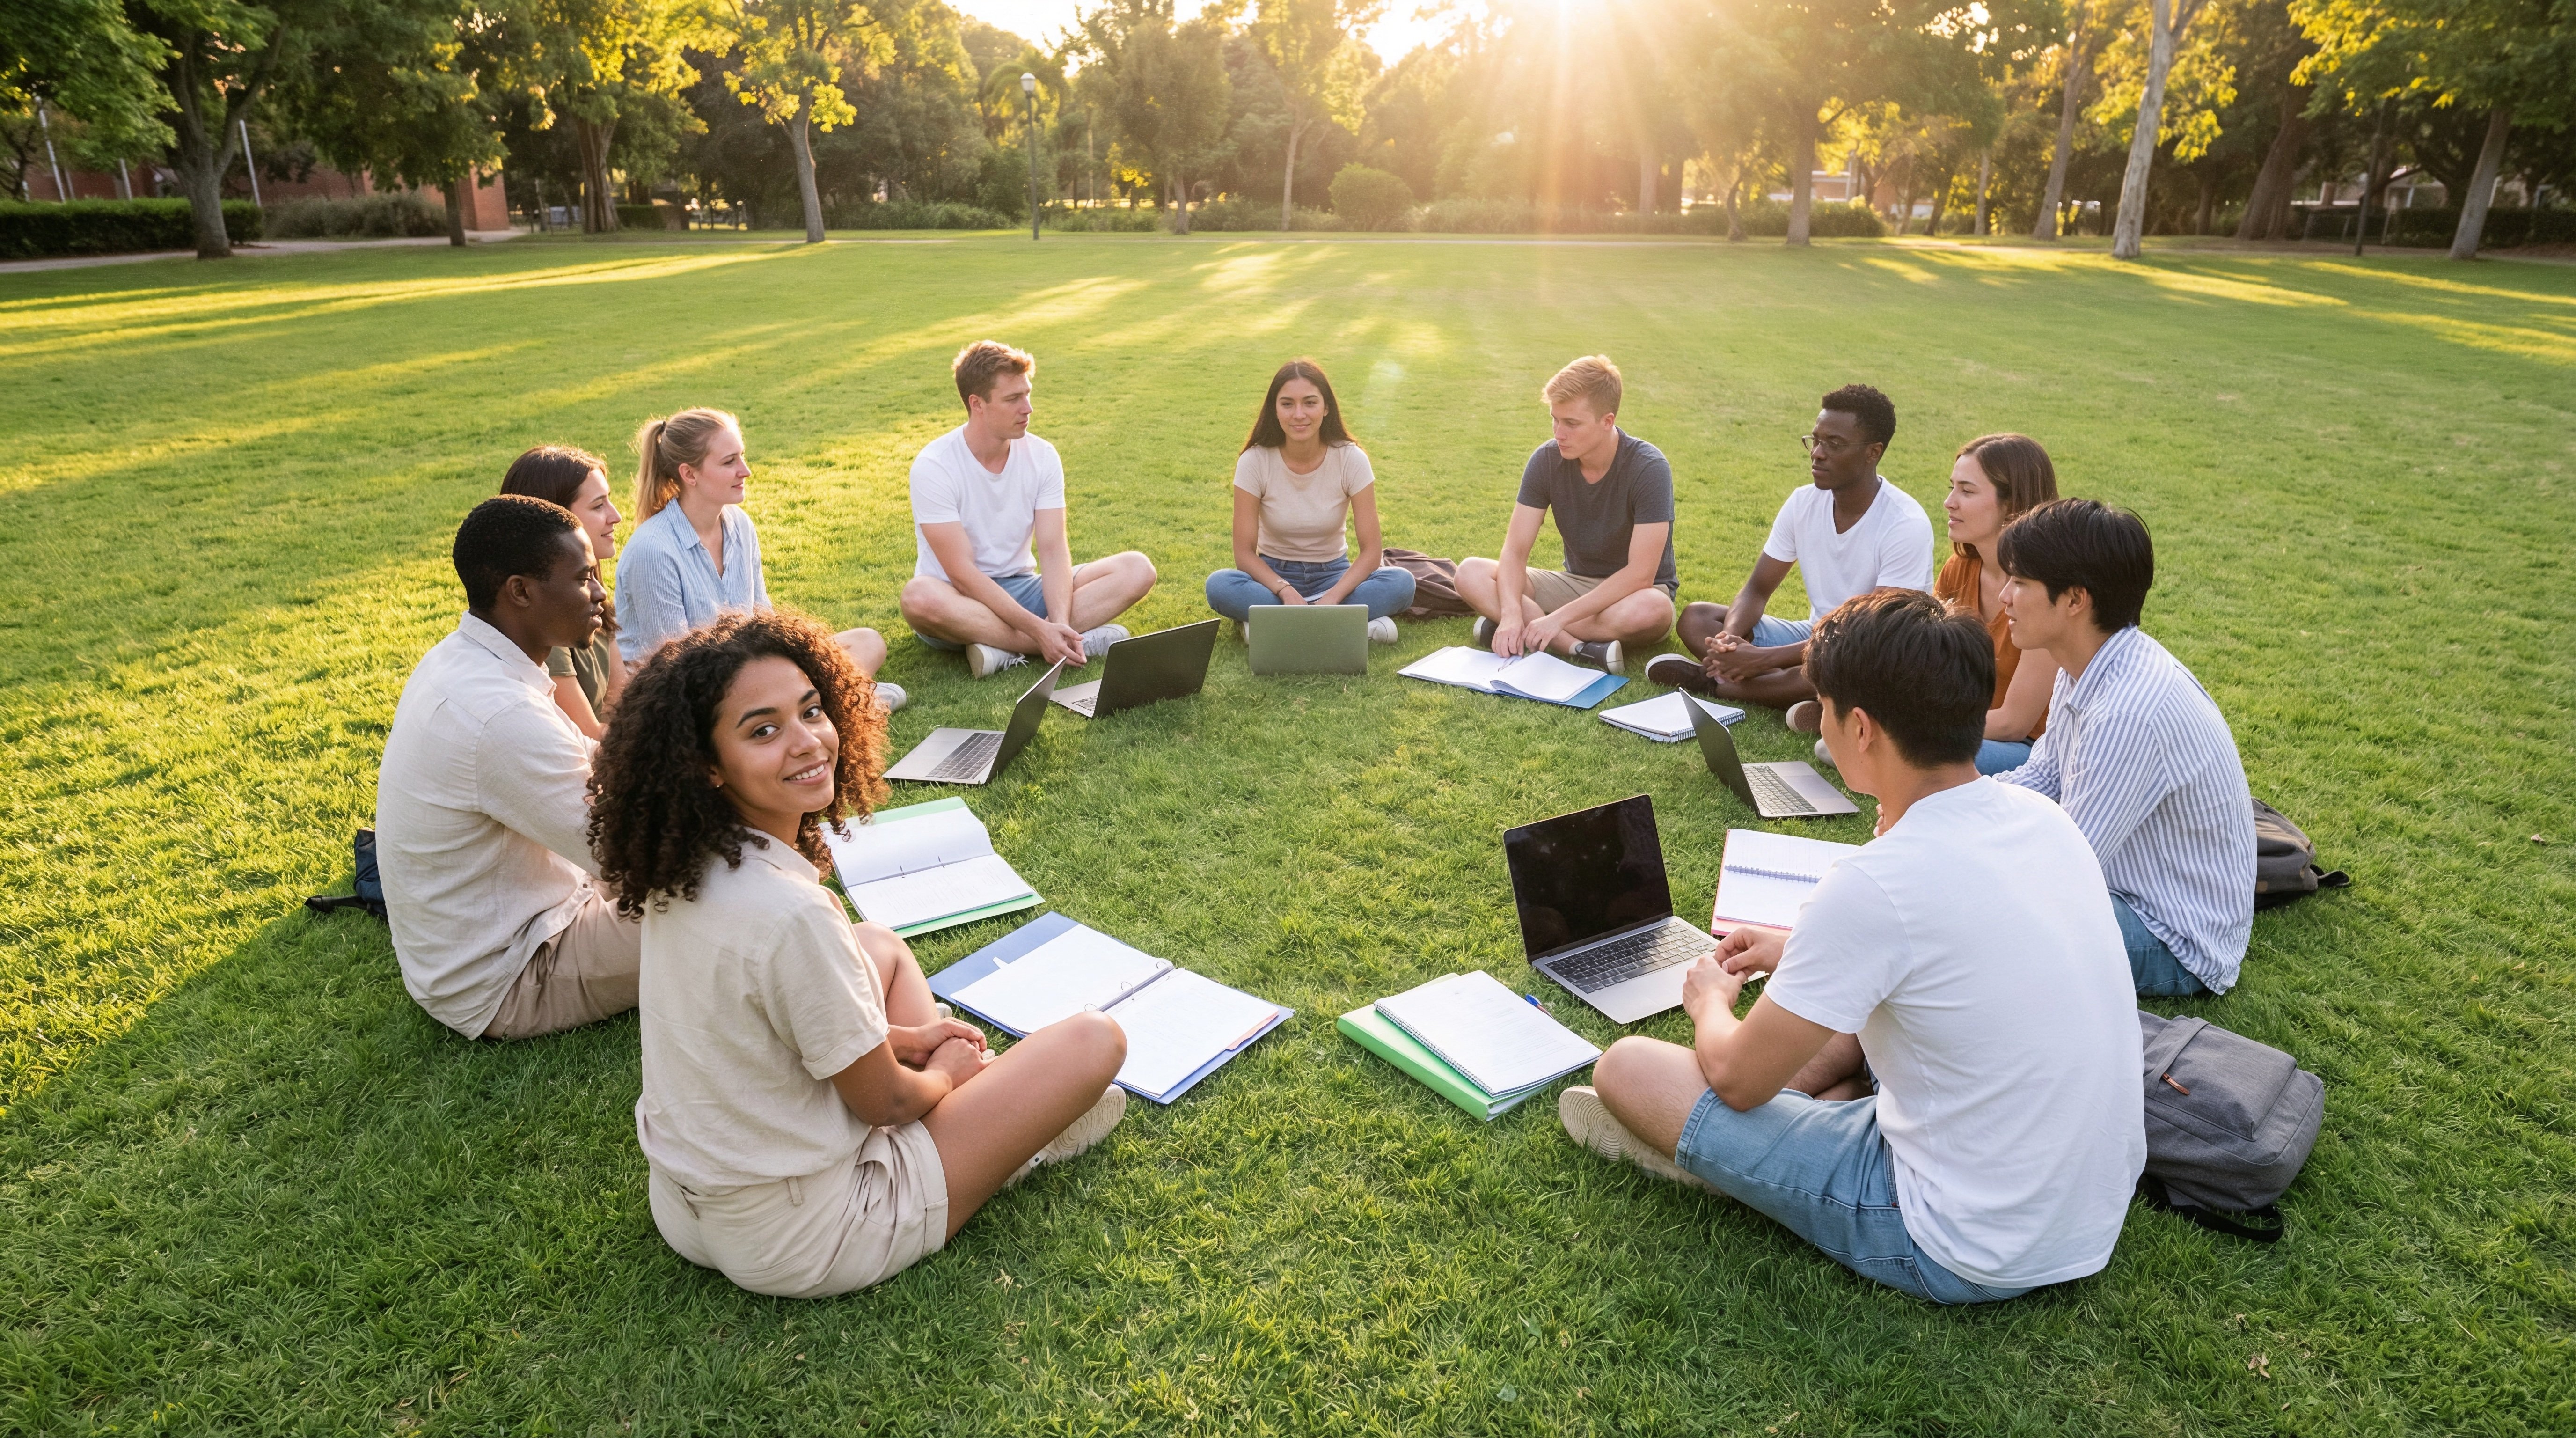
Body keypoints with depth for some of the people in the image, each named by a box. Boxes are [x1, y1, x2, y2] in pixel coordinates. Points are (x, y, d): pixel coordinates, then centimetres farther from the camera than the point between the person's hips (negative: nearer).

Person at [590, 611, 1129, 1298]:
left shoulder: (684, 871, -6)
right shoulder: (791, 915, -33)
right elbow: (883, 1102, -19)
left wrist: (906, 1038, 11)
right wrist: (946, 1073, 3)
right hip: (797, 1241, -8)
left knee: (882, 945, 23)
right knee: (1097, 1040, -5)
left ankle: (1003, 1111, 23)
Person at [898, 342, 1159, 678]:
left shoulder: (1042, 456, -3)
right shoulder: (934, 465, -16)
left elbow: (1053, 550, -10)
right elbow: (962, 573, -22)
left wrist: (1059, 623, -29)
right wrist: (1039, 629, -30)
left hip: (1021, 588, 4)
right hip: (961, 601, -4)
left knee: (1137, 568, -14)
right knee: (920, 597, -41)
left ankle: (1006, 648, -26)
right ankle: (1083, 639, -29)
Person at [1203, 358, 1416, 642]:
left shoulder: (1351, 459, -13)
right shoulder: (1254, 461, -14)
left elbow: (1371, 550, -15)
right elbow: (1244, 552, -14)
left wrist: (1331, 599, -30)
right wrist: (1286, 592, -32)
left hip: (1333, 575, 1)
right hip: (1274, 575, -1)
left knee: (1401, 584, -28)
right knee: (1219, 586, -33)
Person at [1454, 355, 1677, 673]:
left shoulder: (1649, 468, -22)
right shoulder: (1546, 460, -10)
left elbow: (1640, 575, -27)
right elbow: (1515, 550, -13)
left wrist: (1559, 617, -33)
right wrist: (1511, 613, -33)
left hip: (1632, 592, -4)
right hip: (1576, 584, 4)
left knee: (1652, 611, -41)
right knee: (1471, 574, -18)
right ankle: (1582, 649, -30)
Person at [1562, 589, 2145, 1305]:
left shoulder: (1875, 885, -29)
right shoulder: (2042, 816, -5)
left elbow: (1737, 1078, -15)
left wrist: (1710, 1000, 7)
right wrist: (1802, 951, 22)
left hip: (1967, 1255, -8)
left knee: (1626, 1068, -9)